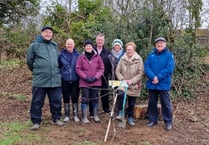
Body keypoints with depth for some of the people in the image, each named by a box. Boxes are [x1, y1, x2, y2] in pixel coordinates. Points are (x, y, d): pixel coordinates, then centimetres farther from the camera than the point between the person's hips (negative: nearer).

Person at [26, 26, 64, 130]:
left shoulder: (54, 46, 11)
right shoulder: (34, 45, -2)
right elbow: (29, 61, 5)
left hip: (55, 79, 4)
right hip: (40, 79, -4)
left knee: (56, 100, 10)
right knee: (37, 101, 3)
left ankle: (56, 118, 25)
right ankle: (36, 122, 14)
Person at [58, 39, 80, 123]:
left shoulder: (77, 55, 1)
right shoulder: (61, 55, 0)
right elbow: (58, 66, 6)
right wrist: (59, 75, 2)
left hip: (75, 81, 0)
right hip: (65, 80, 0)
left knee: (75, 98, 4)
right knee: (66, 98, 8)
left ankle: (75, 115, 18)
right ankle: (67, 115, 21)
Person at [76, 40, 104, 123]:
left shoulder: (97, 57, 1)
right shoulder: (81, 57, -2)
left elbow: (101, 68, 2)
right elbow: (78, 69, -3)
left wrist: (95, 77, -10)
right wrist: (85, 77, -12)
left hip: (95, 82, 2)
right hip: (84, 82, -2)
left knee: (95, 99, 11)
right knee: (85, 99, 1)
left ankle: (95, 116, 26)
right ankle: (84, 117, 12)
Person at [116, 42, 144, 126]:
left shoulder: (138, 59, -7)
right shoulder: (122, 59, -1)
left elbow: (141, 73, -7)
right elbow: (118, 71, 3)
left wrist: (132, 81, -14)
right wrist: (122, 79, -11)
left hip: (134, 86, 0)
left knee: (132, 103, 9)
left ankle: (130, 118, 28)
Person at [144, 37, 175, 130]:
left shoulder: (169, 55, -3)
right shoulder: (151, 55, 6)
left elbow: (169, 69, -13)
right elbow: (146, 67, -3)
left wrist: (158, 78, -18)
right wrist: (153, 77, -18)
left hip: (163, 84, -3)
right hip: (152, 84, 3)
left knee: (165, 103, 4)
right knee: (152, 102, 13)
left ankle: (168, 121, 18)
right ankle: (152, 119, 28)